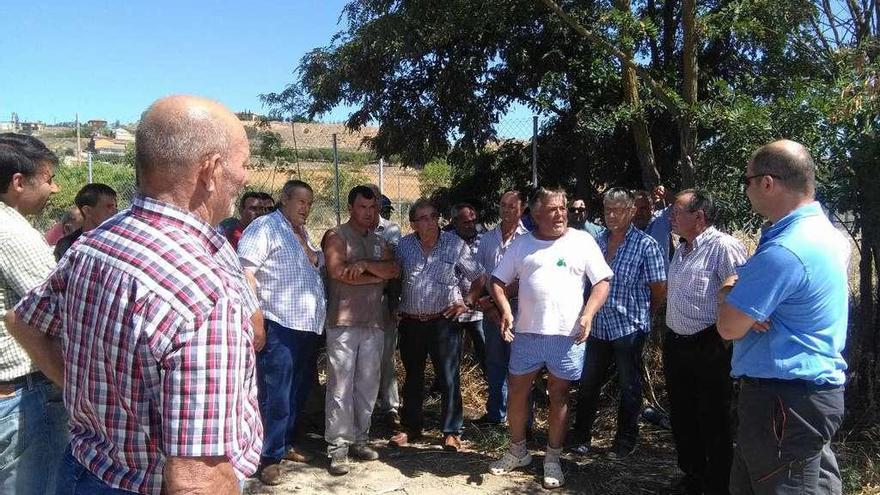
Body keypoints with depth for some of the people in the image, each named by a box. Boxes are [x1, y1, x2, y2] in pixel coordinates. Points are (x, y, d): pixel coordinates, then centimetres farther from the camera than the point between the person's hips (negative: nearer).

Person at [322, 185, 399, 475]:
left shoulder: (379, 242, 18)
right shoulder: (337, 236, 1)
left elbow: (394, 270, 3)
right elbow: (338, 271, -14)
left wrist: (365, 265, -14)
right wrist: (378, 276, -3)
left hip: (374, 322, 5)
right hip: (343, 321, -5)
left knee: (368, 386, 8)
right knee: (341, 387, -4)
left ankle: (359, 440, 19)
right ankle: (337, 448, 2)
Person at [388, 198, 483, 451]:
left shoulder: (455, 245, -5)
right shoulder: (404, 245, 2)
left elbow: (478, 278, 3)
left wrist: (467, 302, -7)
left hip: (443, 321, -3)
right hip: (411, 323, 3)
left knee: (449, 378, 2)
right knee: (413, 377, 15)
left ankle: (451, 431, 16)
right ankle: (410, 427, 30)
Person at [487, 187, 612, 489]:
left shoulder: (582, 240, 1)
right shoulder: (522, 244, 7)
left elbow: (602, 282, 0)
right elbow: (498, 281, 9)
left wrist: (588, 315, -14)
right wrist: (505, 310, -8)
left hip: (567, 334, -2)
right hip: (526, 332, 2)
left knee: (559, 396, 8)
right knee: (517, 392, 10)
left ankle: (552, 460, 23)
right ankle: (517, 452, 29)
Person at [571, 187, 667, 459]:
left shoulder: (645, 245, -9)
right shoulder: (597, 240, 4)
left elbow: (659, 289, -4)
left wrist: (641, 314, 6)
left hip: (629, 327, -4)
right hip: (597, 325, 4)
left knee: (629, 386, 10)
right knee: (588, 383, 13)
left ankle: (625, 441, 25)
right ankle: (581, 435, 28)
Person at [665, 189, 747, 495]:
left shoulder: (724, 247, -17)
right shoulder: (682, 249, 13)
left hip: (708, 348, -9)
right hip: (675, 344, 9)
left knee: (713, 423, 5)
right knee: (681, 416, 18)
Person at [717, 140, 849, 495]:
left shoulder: (784, 251, -25)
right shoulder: (824, 231, 9)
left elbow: (729, 328, -21)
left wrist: (728, 290, -1)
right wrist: (740, 292, -4)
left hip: (783, 400, -10)